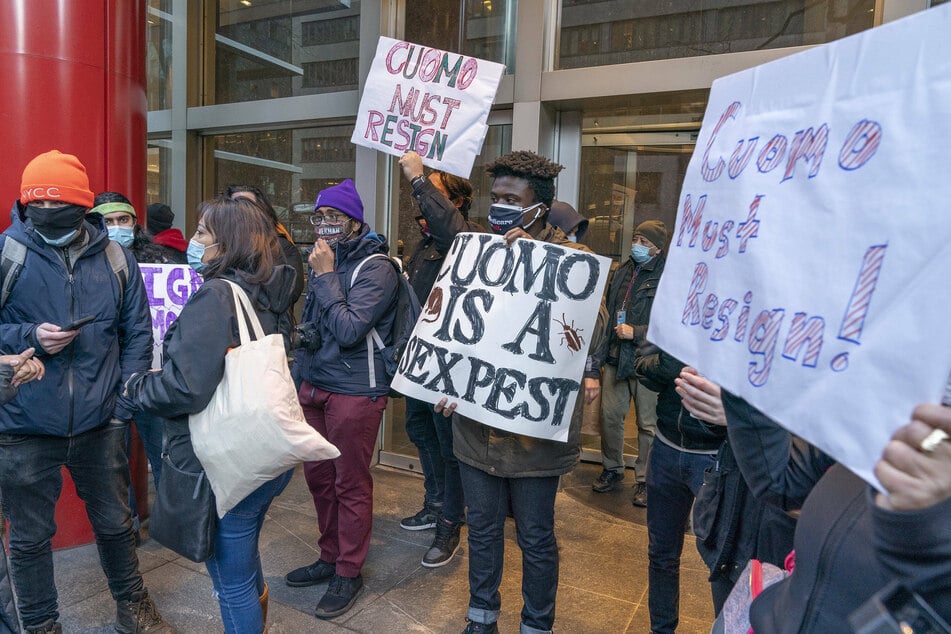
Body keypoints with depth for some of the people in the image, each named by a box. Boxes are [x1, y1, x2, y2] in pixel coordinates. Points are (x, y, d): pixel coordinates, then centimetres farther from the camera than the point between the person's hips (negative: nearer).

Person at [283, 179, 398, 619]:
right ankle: (330, 557, 33)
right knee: (318, 476, 14)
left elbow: (350, 330, -22)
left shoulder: (375, 268, -12)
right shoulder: (321, 262, 11)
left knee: (351, 484, 3)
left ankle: (349, 573, 20)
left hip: (354, 391, -7)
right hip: (314, 385, 7)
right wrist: (298, 379, 20)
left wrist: (326, 276, -16)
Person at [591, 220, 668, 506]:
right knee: (610, 415, 12)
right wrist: (605, 346, 15)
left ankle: (645, 479, 20)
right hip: (615, 356, 6)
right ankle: (612, 468, 31)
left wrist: (636, 332, -18)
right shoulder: (623, 271, 12)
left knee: (648, 423, 5)